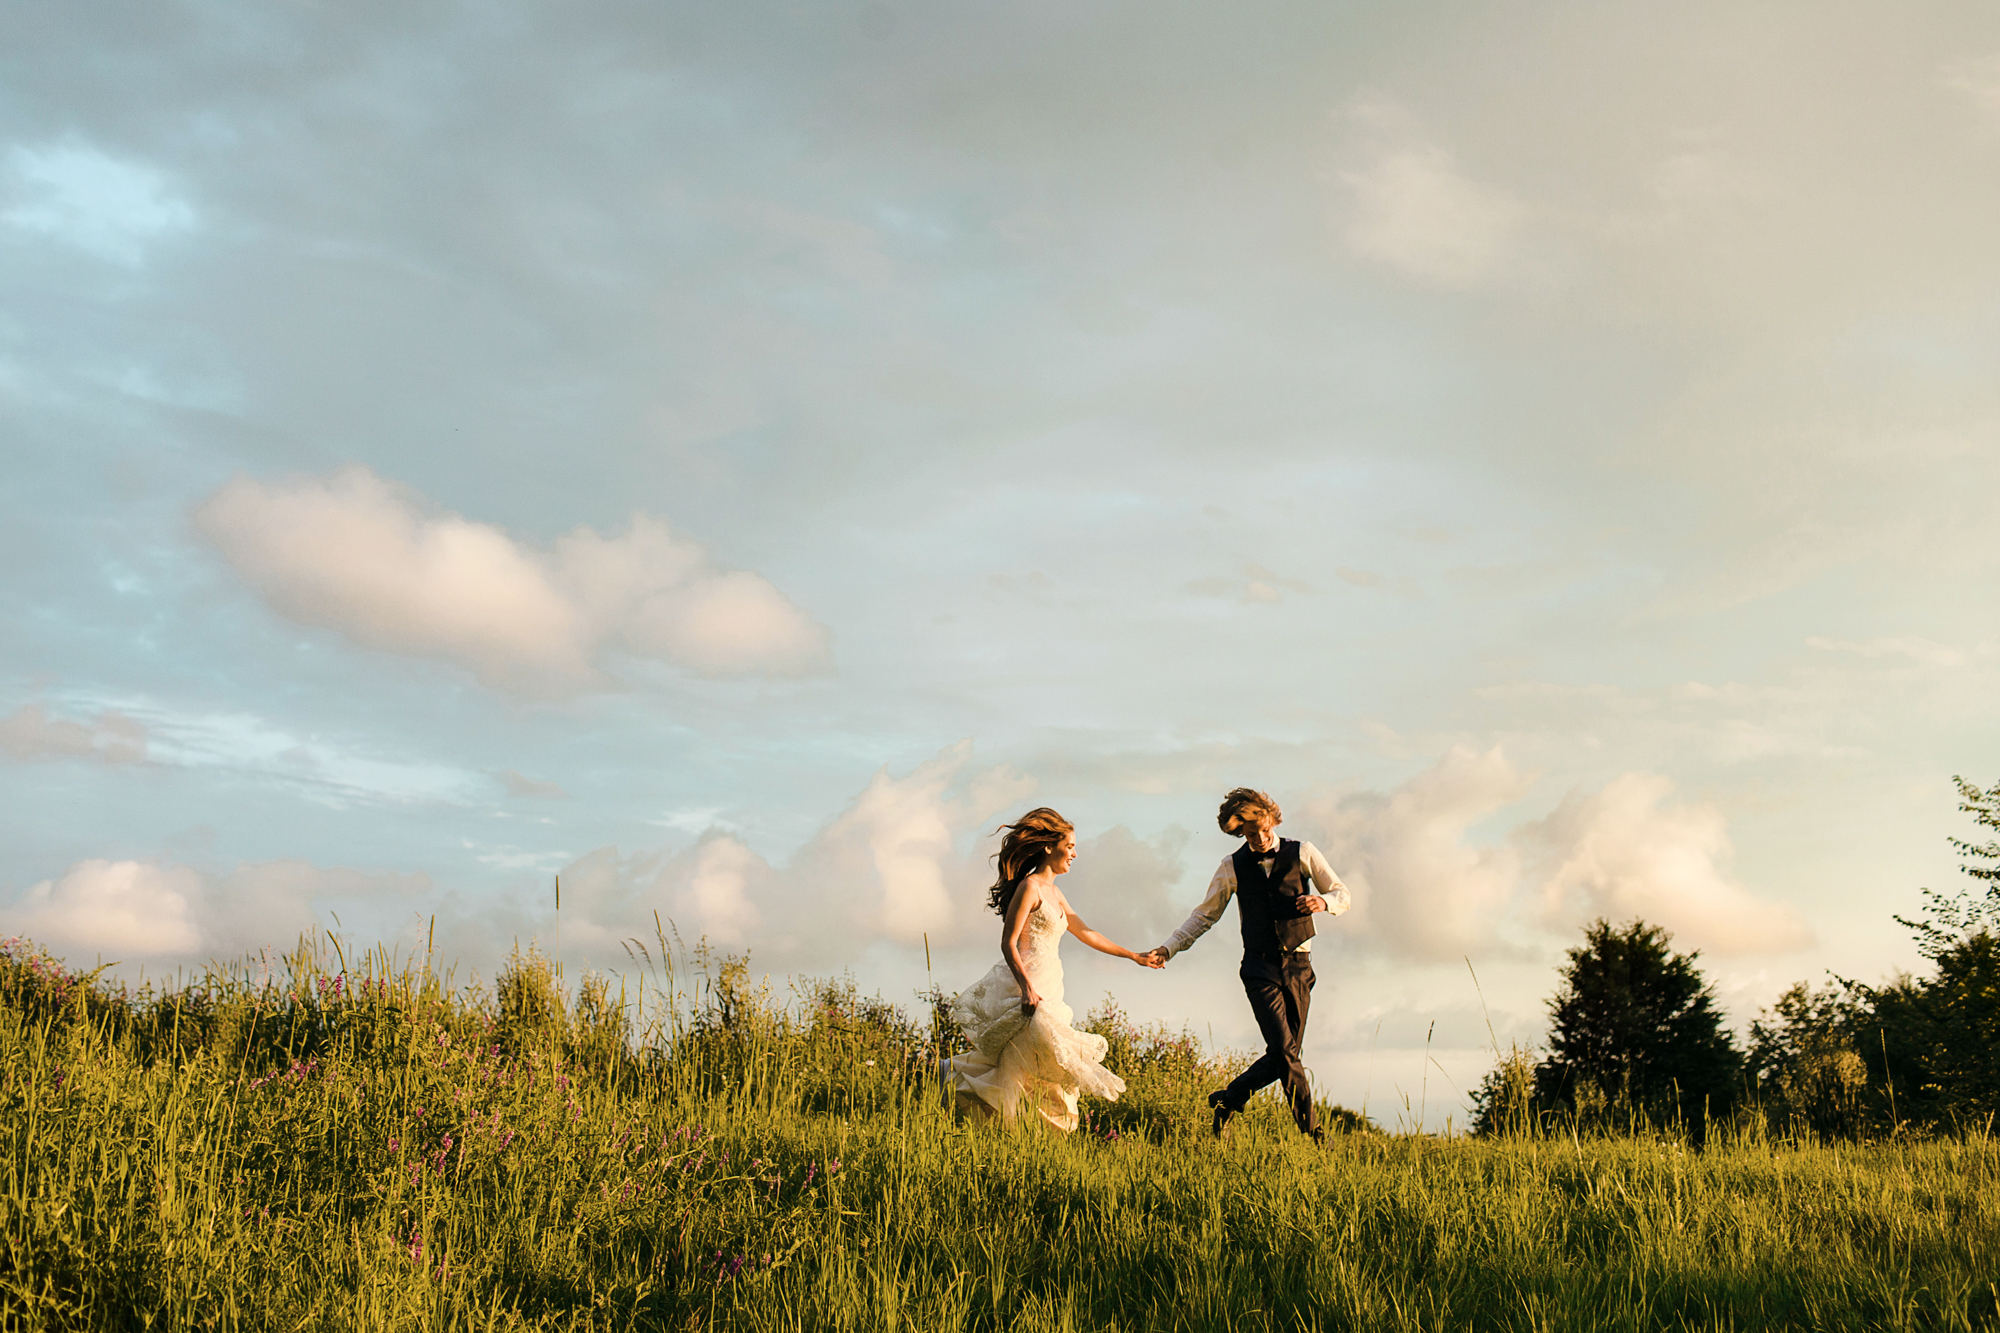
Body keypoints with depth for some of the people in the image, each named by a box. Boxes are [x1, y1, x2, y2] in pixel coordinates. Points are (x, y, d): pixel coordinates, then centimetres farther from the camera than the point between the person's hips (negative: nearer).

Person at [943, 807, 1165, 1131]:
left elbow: (1086, 934, 27)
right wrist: (1027, 987, -27)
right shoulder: (1030, 887, -9)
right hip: (1025, 985, -9)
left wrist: (1134, 956, 30)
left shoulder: (1054, 893, 18)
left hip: (1045, 988, 9)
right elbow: (1008, 943, -15)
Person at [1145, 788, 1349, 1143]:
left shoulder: (1302, 853, 3)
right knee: (1283, 1051, -14)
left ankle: (1226, 1102, 21)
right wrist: (1169, 948, 1)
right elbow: (1205, 914, 12)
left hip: (1298, 966, 2)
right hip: (1260, 969, -2)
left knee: (1285, 1055, 2)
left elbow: (1342, 894, 10)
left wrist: (1324, 902, -14)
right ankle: (1313, 1131, -4)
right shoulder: (1233, 867, 3)